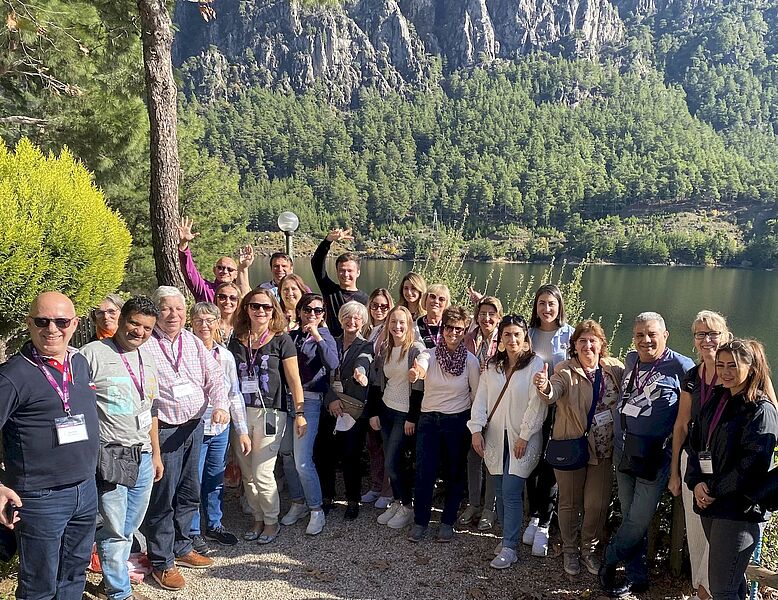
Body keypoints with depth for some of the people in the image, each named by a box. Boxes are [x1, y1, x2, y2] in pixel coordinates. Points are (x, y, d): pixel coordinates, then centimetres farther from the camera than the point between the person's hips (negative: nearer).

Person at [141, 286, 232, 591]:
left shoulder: (193, 342, 9)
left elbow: (214, 377, 7)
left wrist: (221, 405, -11)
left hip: (194, 426, 6)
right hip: (163, 429, -6)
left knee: (189, 494, 17)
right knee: (162, 498, 3)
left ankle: (181, 548, 35)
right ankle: (161, 562, 19)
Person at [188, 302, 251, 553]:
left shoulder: (226, 356, 5)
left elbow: (235, 395, 9)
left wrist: (242, 431, 9)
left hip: (221, 428, 4)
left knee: (216, 479, 17)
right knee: (193, 481, 5)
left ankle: (214, 525, 34)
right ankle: (193, 531, 22)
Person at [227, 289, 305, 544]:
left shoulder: (281, 340, -3)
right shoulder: (236, 341, 8)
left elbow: (294, 380, -4)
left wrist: (300, 413, -8)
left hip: (270, 413, -4)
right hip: (241, 413, 4)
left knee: (262, 473, -5)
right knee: (247, 473, 10)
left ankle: (272, 522, 17)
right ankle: (258, 519, 29)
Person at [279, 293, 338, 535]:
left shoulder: (325, 337, 0)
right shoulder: (291, 336, 12)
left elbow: (332, 364, -18)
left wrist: (317, 337, -19)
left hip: (309, 400, -5)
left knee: (302, 461, -10)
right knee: (286, 455, 9)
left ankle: (317, 510, 5)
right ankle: (298, 502, 27)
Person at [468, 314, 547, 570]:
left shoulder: (535, 364, -7)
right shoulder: (492, 367, 9)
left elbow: (537, 403, -12)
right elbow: (480, 398, 6)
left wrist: (525, 436, -14)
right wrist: (476, 430, -3)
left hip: (521, 438, -5)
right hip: (495, 437, 5)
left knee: (511, 493, -8)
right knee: (501, 492, 11)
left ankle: (509, 548, 2)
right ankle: (507, 537, 27)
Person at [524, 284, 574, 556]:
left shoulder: (569, 335, -2)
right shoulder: (529, 333, 6)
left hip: (559, 408, -3)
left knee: (550, 465, -2)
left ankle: (544, 525, 8)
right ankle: (534, 516, 23)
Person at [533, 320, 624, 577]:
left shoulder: (615, 368, -1)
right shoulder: (565, 370, -10)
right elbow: (552, 394, -28)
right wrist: (544, 386, -52)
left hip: (603, 449, 3)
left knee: (597, 504, 10)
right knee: (570, 502, 12)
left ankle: (589, 549, 34)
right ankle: (570, 550, 33)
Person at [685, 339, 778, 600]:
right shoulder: (715, 401, 12)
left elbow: (753, 464, -16)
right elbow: (694, 443, 11)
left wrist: (715, 491, -13)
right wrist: (696, 483, -4)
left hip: (739, 509, -7)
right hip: (708, 502, 7)